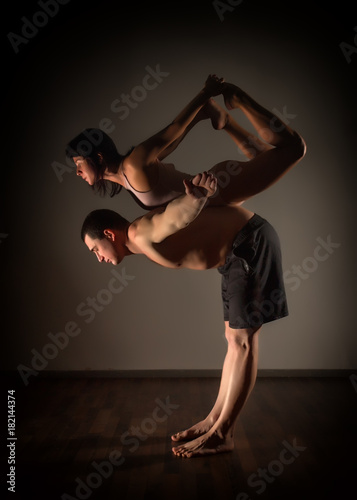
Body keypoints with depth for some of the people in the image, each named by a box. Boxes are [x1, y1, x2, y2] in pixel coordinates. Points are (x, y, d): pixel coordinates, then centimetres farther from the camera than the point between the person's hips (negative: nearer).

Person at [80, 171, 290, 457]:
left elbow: (185, 211, -37)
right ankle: (216, 419, 24)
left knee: (242, 341, -5)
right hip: (239, 250, 10)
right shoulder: (145, 244, 10)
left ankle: (221, 434, 4)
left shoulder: (140, 234, -17)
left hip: (251, 243, -10)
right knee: (235, 339, 13)